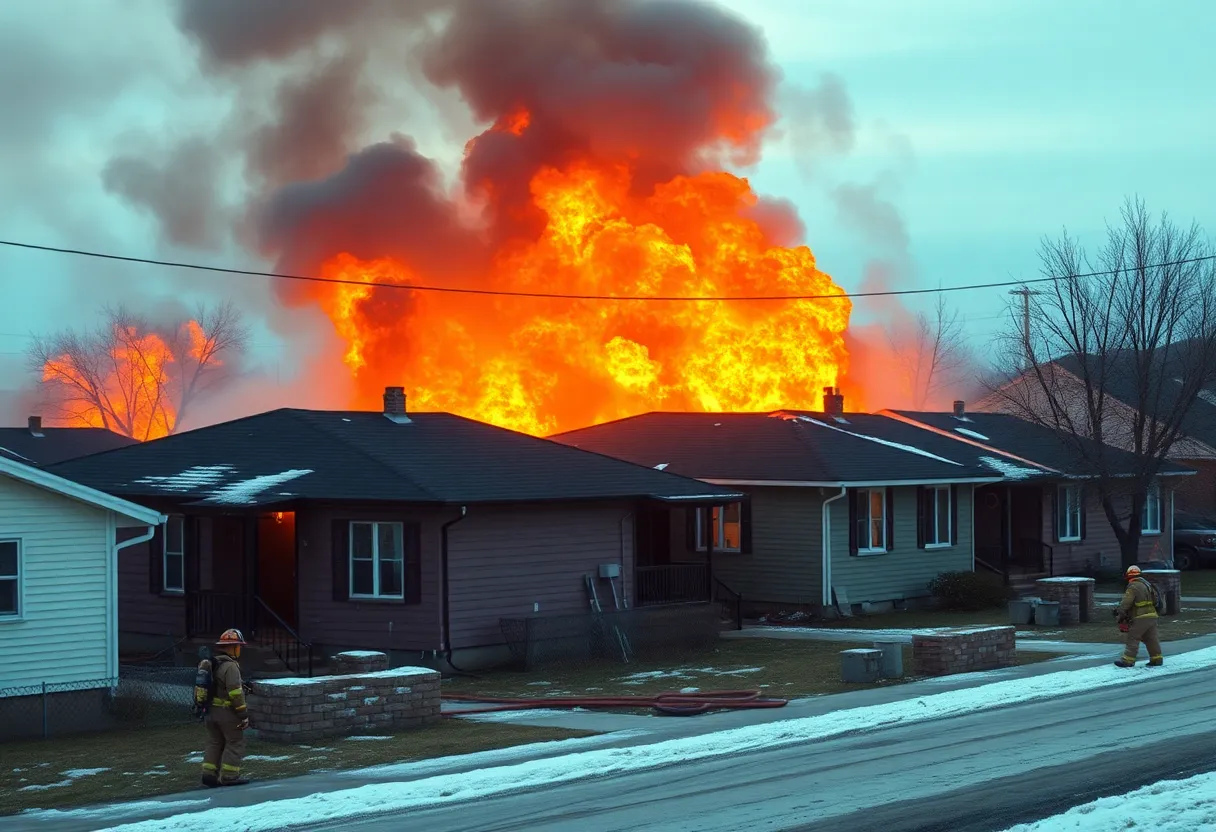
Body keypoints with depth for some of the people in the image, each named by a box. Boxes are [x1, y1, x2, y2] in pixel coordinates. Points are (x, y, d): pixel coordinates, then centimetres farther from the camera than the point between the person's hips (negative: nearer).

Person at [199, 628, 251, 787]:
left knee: (214, 743, 14)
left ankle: (209, 774, 11)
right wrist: (243, 715, -18)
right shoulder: (230, 666, -19)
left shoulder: (211, 664, 11)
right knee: (235, 743, 1)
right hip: (227, 712, -8)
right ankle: (229, 776, 1)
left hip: (211, 711, 9)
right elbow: (235, 693, -22)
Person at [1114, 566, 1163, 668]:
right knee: (1151, 638, 13)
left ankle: (1128, 660, -7)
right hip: (1152, 616, 8)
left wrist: (1120, 615, -10)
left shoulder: (1133, 587, -10)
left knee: (1132, 638, -5)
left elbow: (1126, 603, -16)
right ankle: (1157, 659, 14)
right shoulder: (1147, 584, 17)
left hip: (1141, 617, -8)